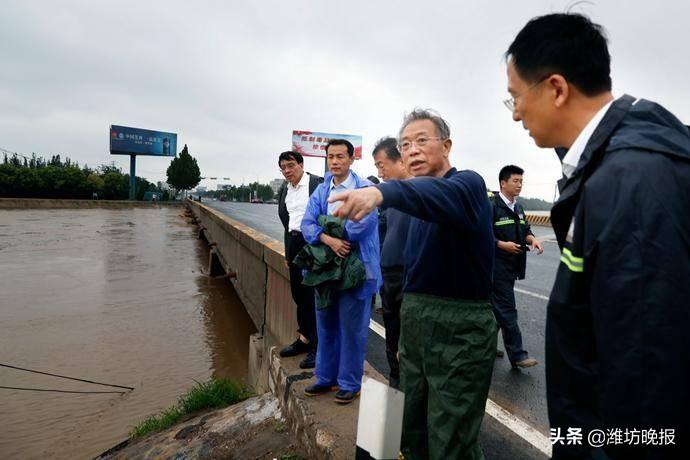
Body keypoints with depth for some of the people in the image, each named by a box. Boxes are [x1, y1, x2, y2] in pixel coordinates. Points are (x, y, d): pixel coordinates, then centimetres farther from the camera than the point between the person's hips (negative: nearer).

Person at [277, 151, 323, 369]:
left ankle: (317, 346, 12)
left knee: (315, 295, 0)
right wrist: (287, 252, 19)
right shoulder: (283, 191, 13)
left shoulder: (318, 184, -9)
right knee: (299, 294, 15)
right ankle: (304, 338, 31)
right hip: (294, 244, 7)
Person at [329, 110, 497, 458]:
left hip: (460, 327, -7)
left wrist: (382, 192, -53)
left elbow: (441, 195, -36)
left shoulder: (468, 184, -10)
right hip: (414, 322, 8)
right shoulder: (419, 202, 13)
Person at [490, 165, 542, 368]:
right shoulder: (491, 205, -12)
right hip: (497, 266, -9)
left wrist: (532, 239, -6)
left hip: (511, 266, 9)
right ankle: (517, 355, 2)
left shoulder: (518, 208, 15)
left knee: (497, 307, 16)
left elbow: (525, 230, 15)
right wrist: (502, 244, -21)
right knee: (507, 310, -4)